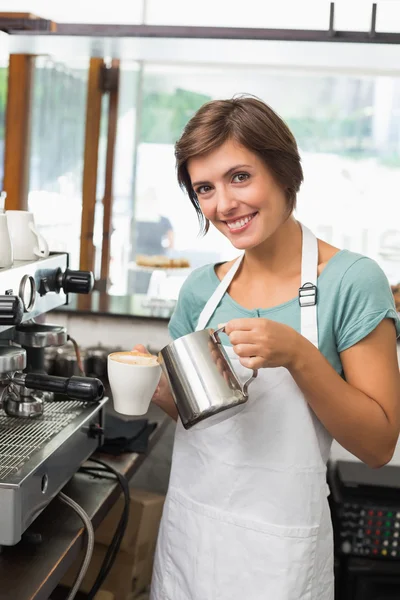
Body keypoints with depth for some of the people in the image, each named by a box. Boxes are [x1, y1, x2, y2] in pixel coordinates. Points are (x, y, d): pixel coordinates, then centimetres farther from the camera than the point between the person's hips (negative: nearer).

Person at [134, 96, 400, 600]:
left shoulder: (353, 280, -14)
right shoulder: (202, 287, 0)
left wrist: (298, 355, -26)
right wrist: (156, 384, -10)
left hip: (278, 542, -4)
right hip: (187, 521, 5)